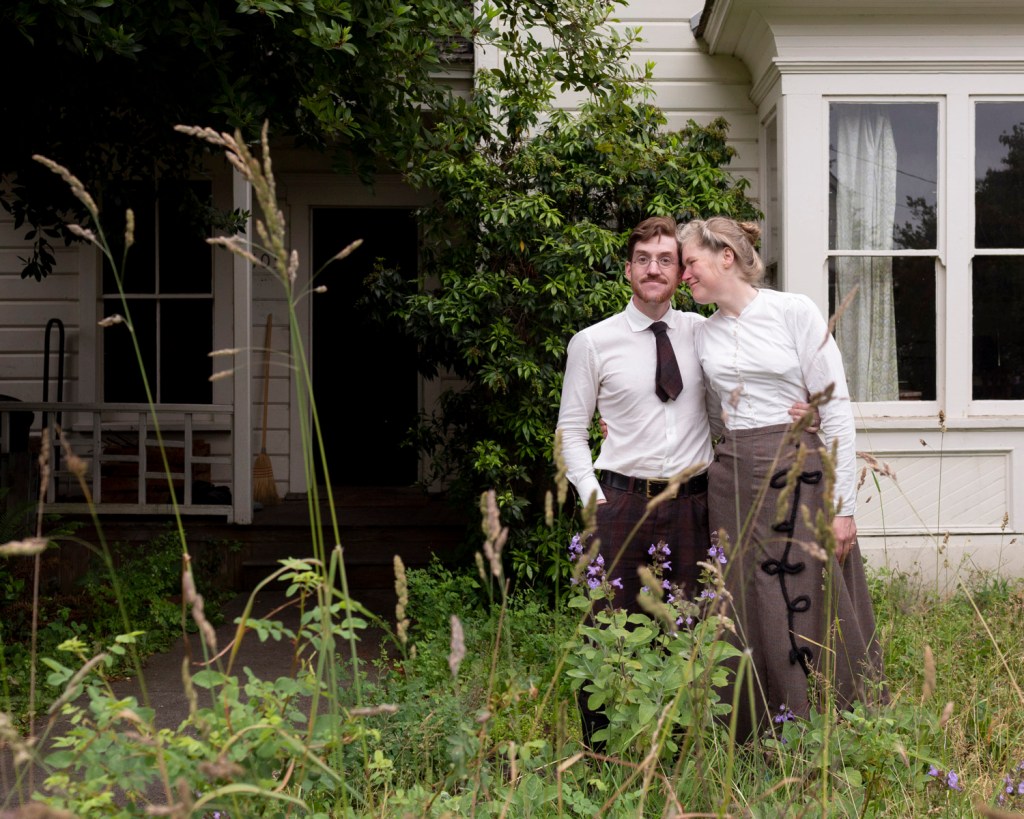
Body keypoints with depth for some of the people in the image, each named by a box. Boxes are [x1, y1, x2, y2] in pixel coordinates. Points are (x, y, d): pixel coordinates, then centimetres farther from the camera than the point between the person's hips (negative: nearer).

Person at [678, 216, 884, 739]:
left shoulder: (793, 312, -5)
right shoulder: (703, 335, 12)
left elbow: (836, 409, -7)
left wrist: (843, 504, -11)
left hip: (798, 474, -5)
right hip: (733, 480, 5)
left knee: (813, 618, -3)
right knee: (750, 620, 5)